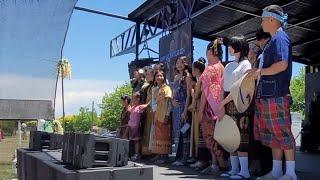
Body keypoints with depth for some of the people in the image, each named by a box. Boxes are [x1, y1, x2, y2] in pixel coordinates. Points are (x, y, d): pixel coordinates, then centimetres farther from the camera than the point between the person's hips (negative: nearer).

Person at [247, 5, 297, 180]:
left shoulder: (280, 38, -7)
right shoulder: (274, 40, 22)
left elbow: (282, 65, -20)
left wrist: (260, 72, -13)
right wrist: (259, 72, 16)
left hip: (276, 94, -10)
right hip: (267, 94, 10)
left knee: (282, 132, -4)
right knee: (273, 134, 11)